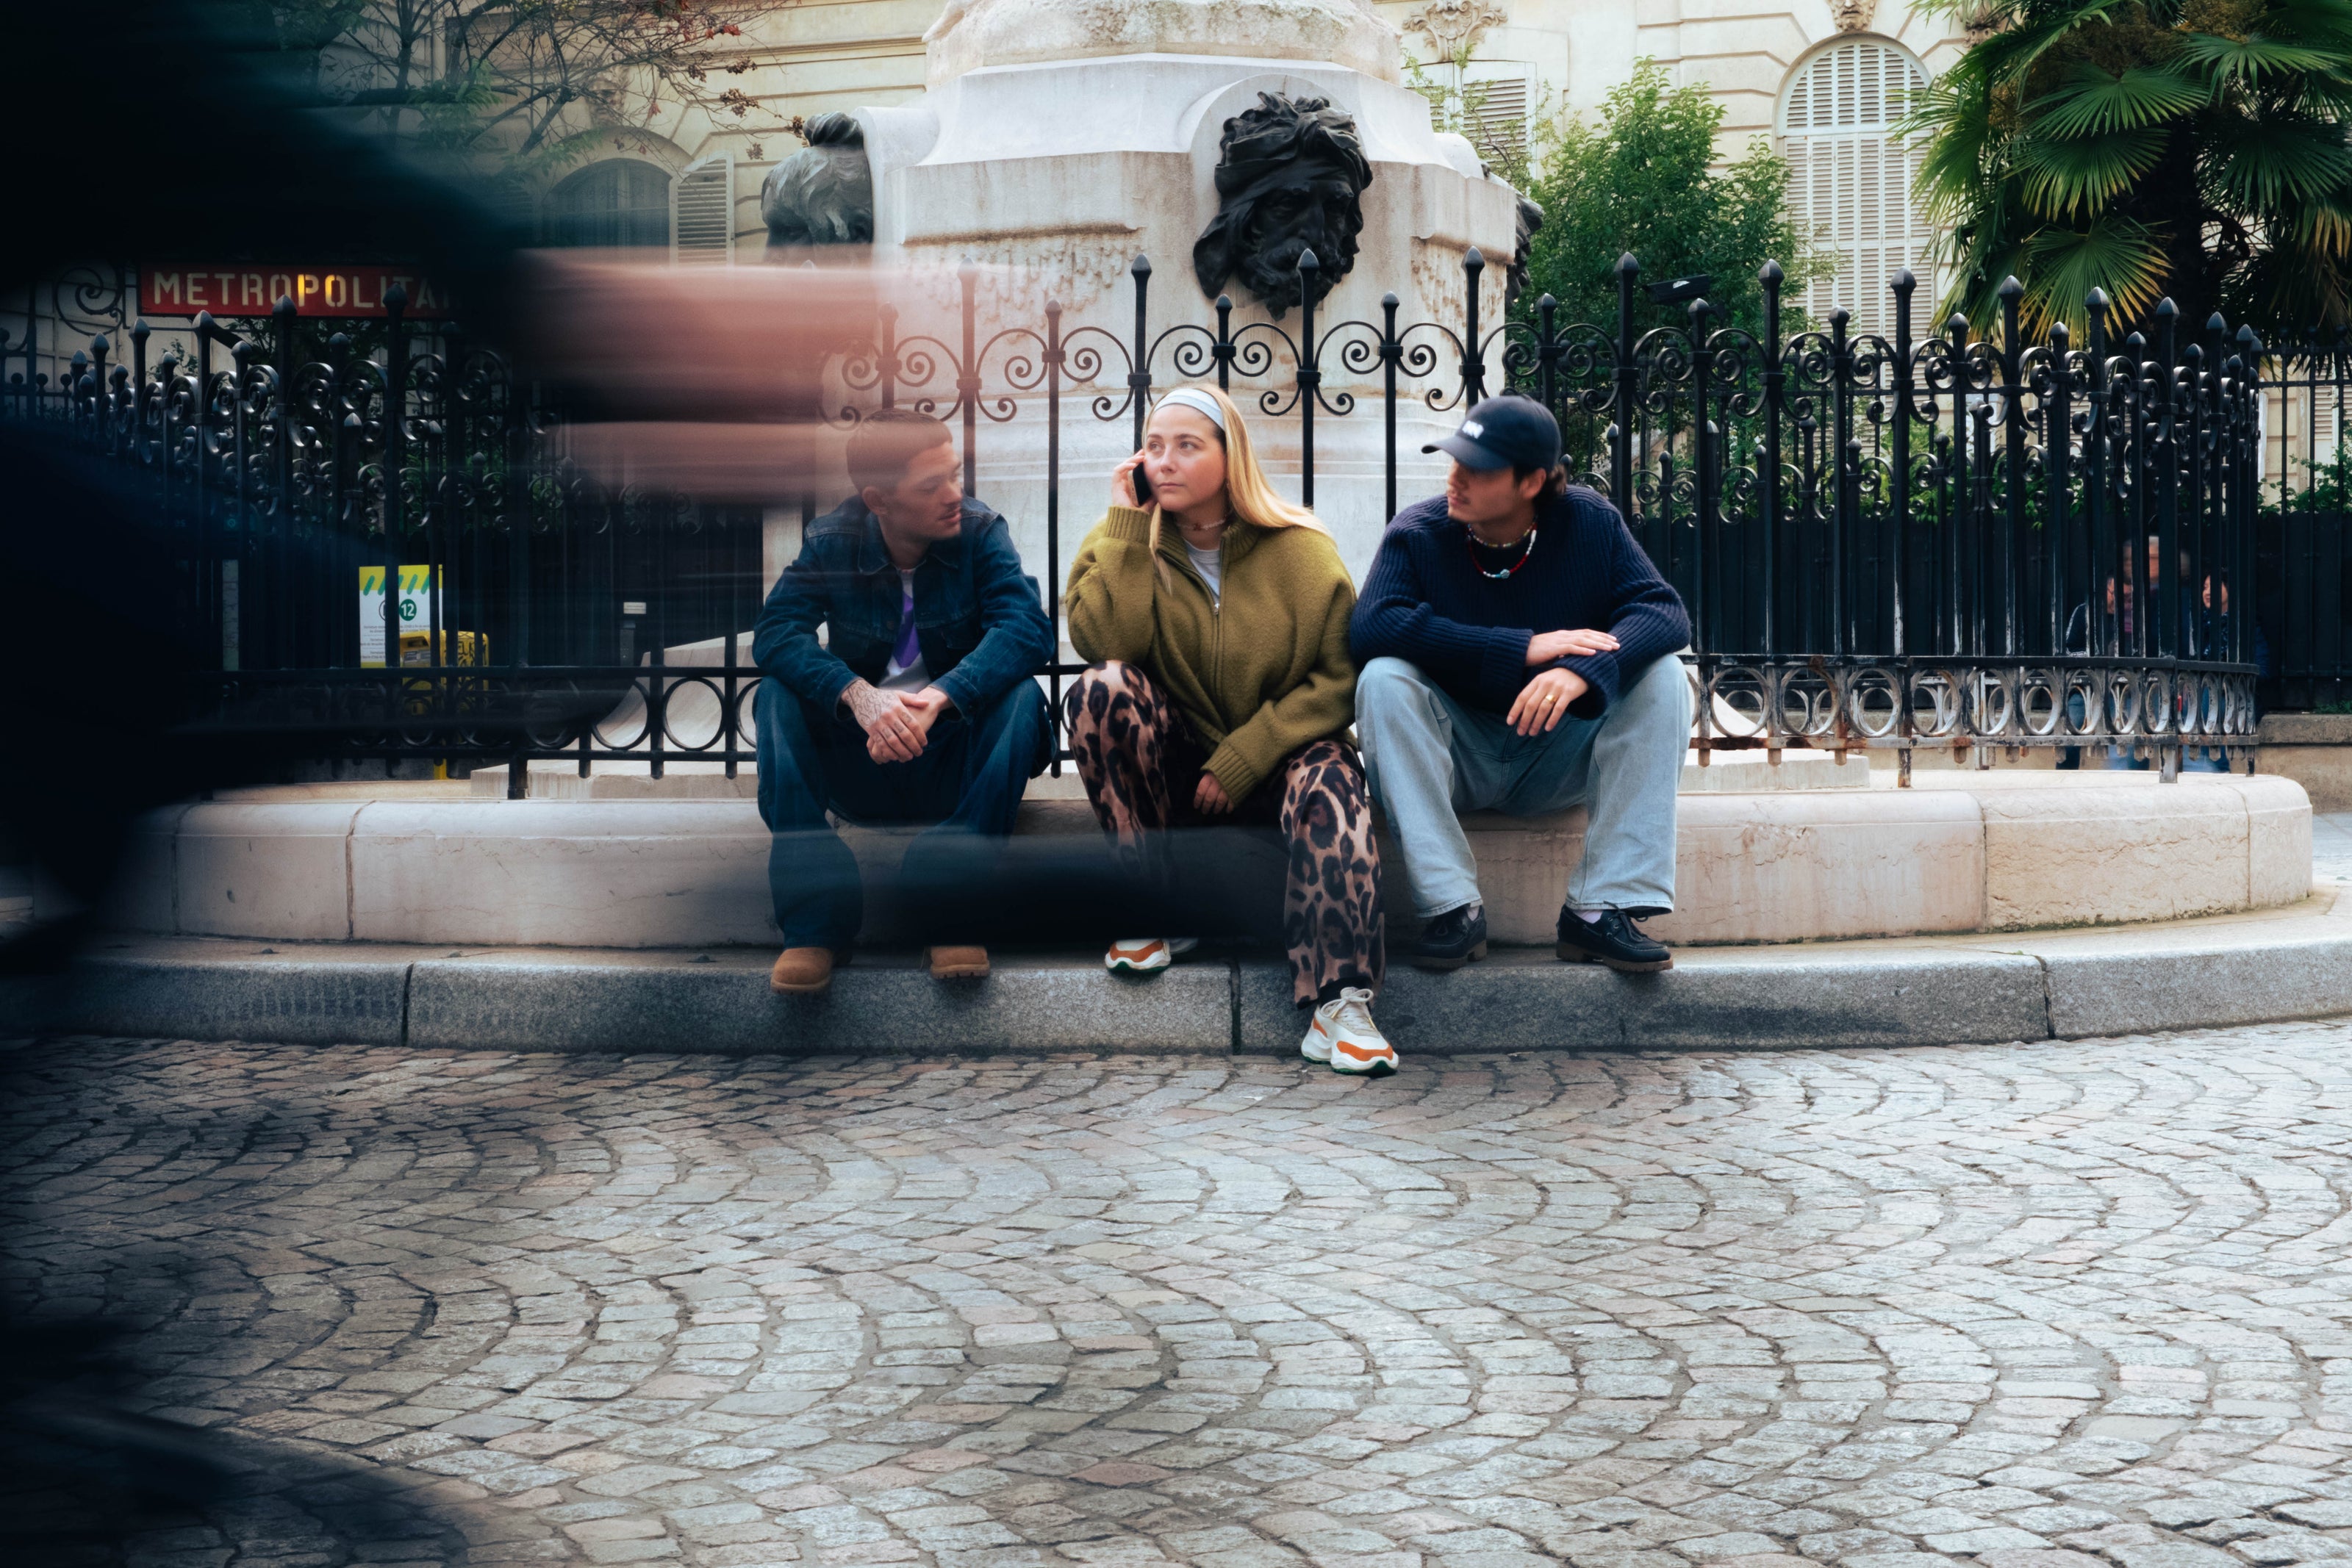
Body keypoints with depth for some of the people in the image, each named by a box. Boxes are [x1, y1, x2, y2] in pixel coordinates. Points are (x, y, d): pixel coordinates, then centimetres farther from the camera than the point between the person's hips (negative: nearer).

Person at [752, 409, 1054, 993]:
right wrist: (857, 696, -38)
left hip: (952, 762, -1)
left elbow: (1027, 629, -23)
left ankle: (952, 914, -27)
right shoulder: (833, 542, -4)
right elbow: (775, 632, -19)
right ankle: (816, 918, -28)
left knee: (1021, 696, -28)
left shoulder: (980, 532, -7)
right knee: (780, 694, -23)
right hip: (861, 770, 1)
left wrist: (937, 698, -40)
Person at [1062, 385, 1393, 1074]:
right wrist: (1127, 522, -15)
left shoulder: (1301, 550, -2)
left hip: (1280, 756, -2)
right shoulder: (1129, 545, 3)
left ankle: (1337, 1004, -46)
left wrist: (1243, 758, -16)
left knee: (1329, 784, -35)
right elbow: (1105, 642, -17)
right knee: (1101, 688, -27)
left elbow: (1340, 677, -7)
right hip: (1174, 767, 2)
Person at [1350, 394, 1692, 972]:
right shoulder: (1417, 532, -11)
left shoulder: (1590, 523, -6)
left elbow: (1664, 611, -17)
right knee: (1383, 679, -28)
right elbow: (1372, 626, -29)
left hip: (1558, 760, 1)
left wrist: (1583, 670, -39)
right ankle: (1453, 909, -30)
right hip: (1458, 759, -1)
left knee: (1663, 678, -21)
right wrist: (1524, 649, -33)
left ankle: (1602, 908, -25)